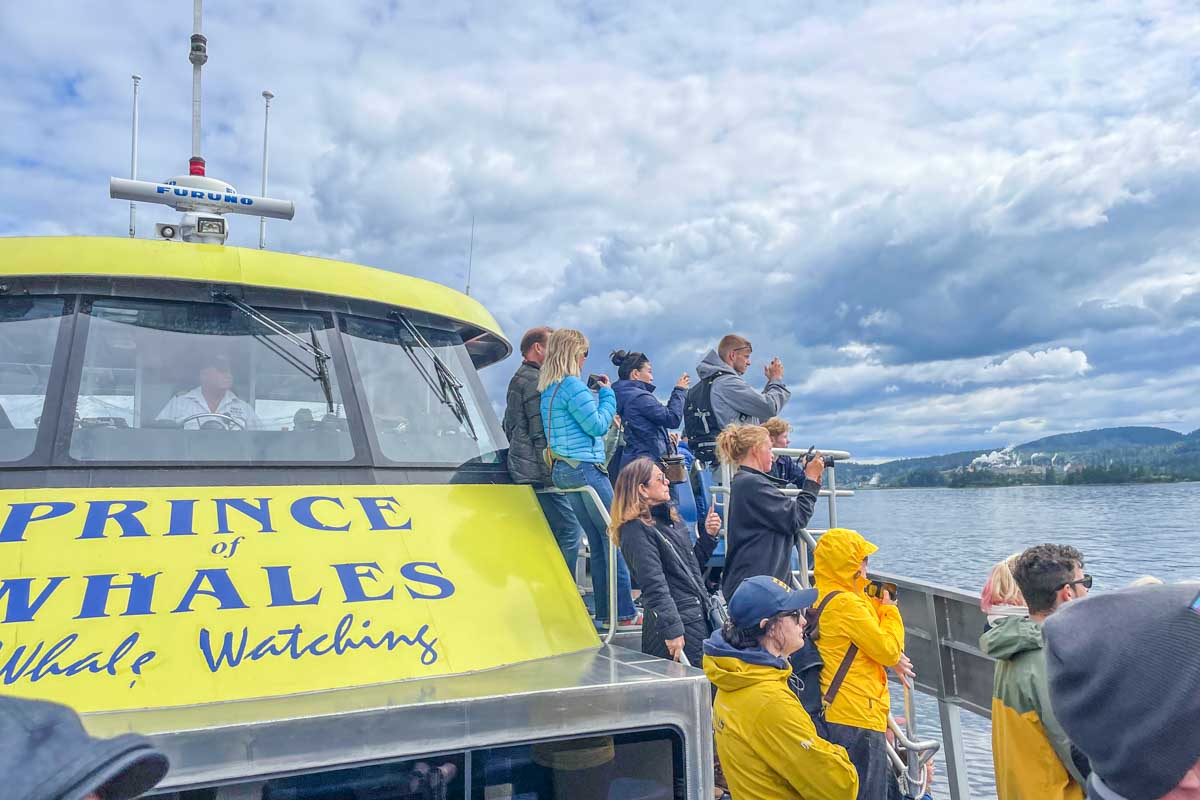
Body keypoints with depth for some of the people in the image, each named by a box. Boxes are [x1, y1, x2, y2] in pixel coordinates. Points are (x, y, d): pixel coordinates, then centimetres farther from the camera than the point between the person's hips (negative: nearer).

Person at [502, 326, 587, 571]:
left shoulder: (518, 379, 23)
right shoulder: (534, 380, -10)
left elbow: (509, 427, 28)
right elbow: (541, 432, -17)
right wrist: (551, 472, -17)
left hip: (522, 469, 11)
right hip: (538, 471, -11)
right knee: (570, 531, -10)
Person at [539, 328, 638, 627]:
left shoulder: (547, 388, 16)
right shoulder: (573, 386, -13)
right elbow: (597, 426, -12)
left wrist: (596, 397, 16)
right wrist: (607, 395, 1)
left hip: (562, 470, 10)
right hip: (583, 468, -10)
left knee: (599, 539, 13)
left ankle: (605, 610, 17)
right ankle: (624, 612, -1)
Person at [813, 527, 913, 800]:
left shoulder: (818, 598, 10)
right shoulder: (846, 603, -20)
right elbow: (888, 650, -14)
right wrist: (889, 608, -1)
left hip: (832, 713, 10)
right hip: (858, 719, -10)